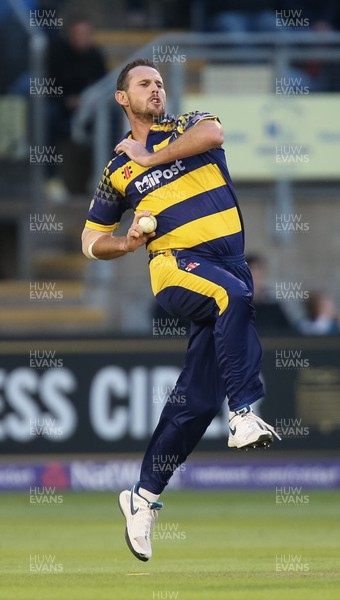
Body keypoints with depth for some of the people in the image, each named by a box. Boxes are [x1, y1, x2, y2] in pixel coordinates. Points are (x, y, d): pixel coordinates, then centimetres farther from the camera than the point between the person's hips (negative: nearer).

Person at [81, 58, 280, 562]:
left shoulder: (187, 126, 13)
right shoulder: (118, 168, 16)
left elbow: (211, 133, -13)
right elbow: (92, 241, 23)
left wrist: (148, 158, -3)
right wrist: (127, 244, 1)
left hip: (230, 264, 2)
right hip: (177, 264, -2)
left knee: (198, 397, -2)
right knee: (232, 295, -36)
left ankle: (145, 496, 9)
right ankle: (244, 413, -40)